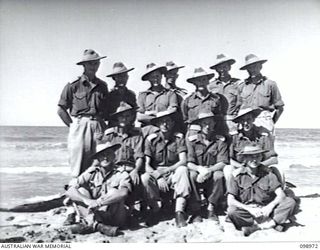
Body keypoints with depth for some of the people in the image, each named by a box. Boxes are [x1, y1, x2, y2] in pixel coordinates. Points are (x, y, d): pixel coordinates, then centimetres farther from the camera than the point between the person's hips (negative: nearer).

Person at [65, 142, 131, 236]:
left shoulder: (121, 174, -8)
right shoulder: (91, 173, -1)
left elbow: (123, 193, -30)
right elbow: (69, 191, -12)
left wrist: (99, 202, -36)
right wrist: (87, 201, -30)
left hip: (114, 218, -2)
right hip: (94, 214, 2)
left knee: (113, 191, -25)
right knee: (80, 190, -13)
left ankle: (90, 224, -23)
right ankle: (94, 224, -31)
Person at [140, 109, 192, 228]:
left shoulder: (179, 138, 1)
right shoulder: (151, 139, 1)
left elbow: (183, 161, -10)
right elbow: (147, 165, -4)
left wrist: (165, 170, -23)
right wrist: (159, 178, -21)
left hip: (173, 174, 0)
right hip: (156, 175, 0)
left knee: (182, 170, -32)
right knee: (145, 178, -32)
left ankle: (179, 211, -33)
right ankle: (155, 209, -10)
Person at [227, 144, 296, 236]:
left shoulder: (267, 174, 4)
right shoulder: (237, 176, -1)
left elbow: (281, 195, -4)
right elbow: (230, 201, -9)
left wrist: (270, 206, -23)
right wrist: (249, 209, -21)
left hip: (265, 211, 2)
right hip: (247, 212, -2)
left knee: (290, 202, -18)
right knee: (231, 211, -33)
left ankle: (257, 226, -25)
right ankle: (272, 223, -22)